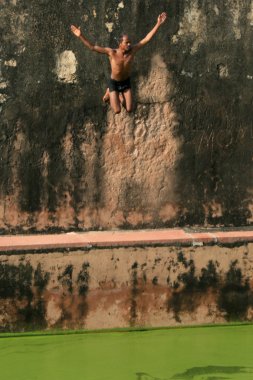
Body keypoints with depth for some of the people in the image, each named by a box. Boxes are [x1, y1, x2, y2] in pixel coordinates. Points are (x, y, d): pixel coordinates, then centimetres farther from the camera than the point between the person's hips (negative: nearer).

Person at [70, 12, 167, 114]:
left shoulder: (132, 50, -20)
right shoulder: (112, 52, -26)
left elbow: (147, 39, -22)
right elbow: (92, 47, -29)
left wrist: (158, 24, -28)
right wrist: (80, 36, -39)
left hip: (126, 82, 3)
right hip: (114, 82, -3)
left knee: (129, 109, 4)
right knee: (117, 110, -5)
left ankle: (119, 95, 34)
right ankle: (109, 93, 25)